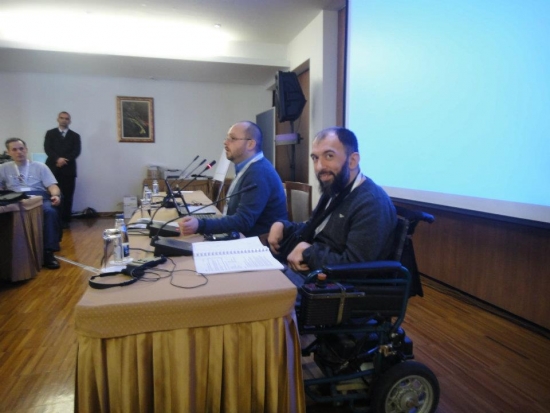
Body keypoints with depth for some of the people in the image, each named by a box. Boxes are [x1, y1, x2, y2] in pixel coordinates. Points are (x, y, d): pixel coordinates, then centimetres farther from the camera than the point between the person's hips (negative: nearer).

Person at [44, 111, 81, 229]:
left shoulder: (75, 136, 13)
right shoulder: (50, 133, 13)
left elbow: (76, 152, 0)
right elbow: (47, 149, 0)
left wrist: (64, 160, -14)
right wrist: (58, 159, -17)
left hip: (68, 169, 0)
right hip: (53, 168, 0)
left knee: (67, 196, -1)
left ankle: (65, 220, 5)